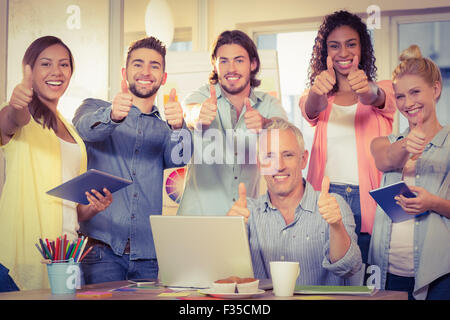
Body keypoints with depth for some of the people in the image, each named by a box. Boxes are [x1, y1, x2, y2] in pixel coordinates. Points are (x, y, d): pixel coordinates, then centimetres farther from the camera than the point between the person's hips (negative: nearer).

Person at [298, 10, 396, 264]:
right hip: (326, 197, 1)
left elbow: (375, 98, -15)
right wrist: (318, 90, -34)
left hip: (369, 199, -1)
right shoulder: (319, 99, 12)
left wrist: (367, 89, -39)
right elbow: (311, 110, -11)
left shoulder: (384, 90, 9)